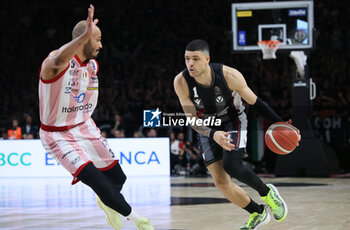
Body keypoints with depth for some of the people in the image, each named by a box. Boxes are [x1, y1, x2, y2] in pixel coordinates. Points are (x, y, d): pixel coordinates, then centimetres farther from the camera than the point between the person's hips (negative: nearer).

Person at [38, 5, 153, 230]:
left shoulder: (93, 65, 1)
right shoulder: (56, 61, -25)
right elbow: (58, 61, -52)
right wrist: (86, 34, -63)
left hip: (84, 126, 7)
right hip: (58, 135, -7)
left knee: (117, 177, 8)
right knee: (95, 178, -22)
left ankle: (107, 202, 44)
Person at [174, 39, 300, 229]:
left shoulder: (229, 75, -27)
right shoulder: (181, 82, -24)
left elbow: (255, 102, -13)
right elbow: (192, 120, -20)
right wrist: (213, 134, -40)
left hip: (233, 122, -3)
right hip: (208, 130, 3)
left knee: (231, 166, -27)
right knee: (220, 182, -3)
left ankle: (267, 193, 1)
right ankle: (258, 213, 18)